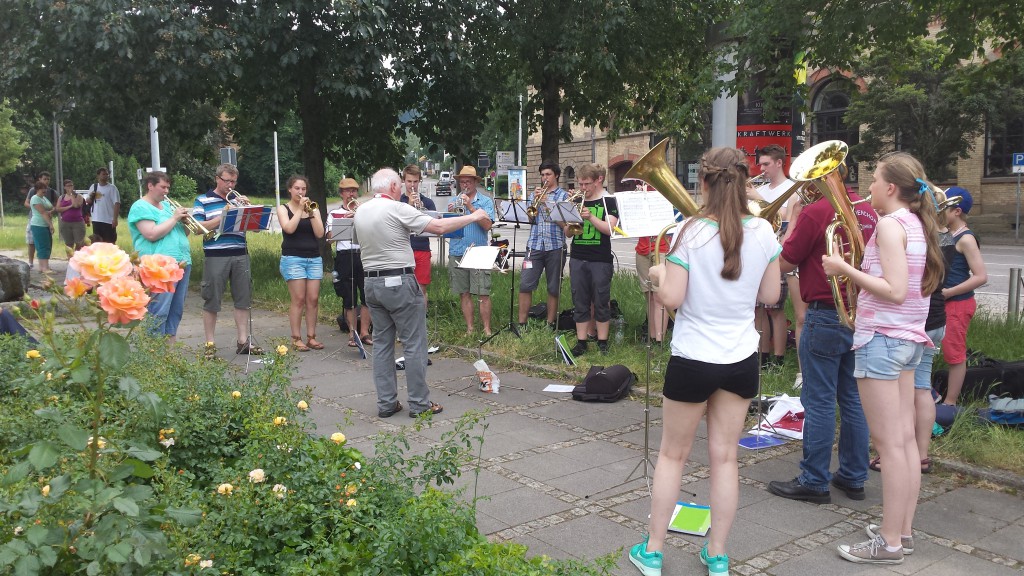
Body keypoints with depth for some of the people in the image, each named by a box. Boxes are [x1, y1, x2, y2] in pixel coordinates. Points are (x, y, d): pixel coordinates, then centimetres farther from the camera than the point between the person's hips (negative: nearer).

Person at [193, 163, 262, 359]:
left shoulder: (238, 200, 14)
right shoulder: (203, 201, 3)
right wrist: (223, 215, -14)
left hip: (240, 255, 4)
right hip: (215, 256, -4)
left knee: (243, 299, 7)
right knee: (212, 301, 2)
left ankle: (243, 341, 15)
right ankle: (210, 344, 10)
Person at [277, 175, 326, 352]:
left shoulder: (313, 209, 13)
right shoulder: (283, 208, 6)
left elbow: (320, 233, 0)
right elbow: (289, 228, -13)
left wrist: (311, 213, -7)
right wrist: (300, 209, -8)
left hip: (314, 258, 3)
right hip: (293, 258, -3)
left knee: (313, 299, -1)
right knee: (298, 299, -8)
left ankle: (311, 337, 6)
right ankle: (296, 338, -2)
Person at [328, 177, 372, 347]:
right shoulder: (334, 214, 10)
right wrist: (345, 220, -9)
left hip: (364, 255, 1)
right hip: (344, 258, 0)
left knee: (367, 295, -1)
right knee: (349, 298, 3)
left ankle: (364, 332, 9)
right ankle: (353, 333, 13)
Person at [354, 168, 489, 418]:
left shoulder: (360, 212, 8)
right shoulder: (397, 209, -13)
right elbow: (439, 226, -15)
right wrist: (473, 217, -4)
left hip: (372, 282, 7)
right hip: (399, 282, -7)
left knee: (382, 343, 11)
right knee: (414, 344, 1)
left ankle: (386, 403, 13)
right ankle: (419, 404, 5)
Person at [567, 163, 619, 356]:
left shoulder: (608, 201, -1)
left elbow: (610, 229, -13)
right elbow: (567, 233, 11)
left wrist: (591, 217, -23)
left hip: (601, 260, -4)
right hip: (578, 259, 4)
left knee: (601, 302, 3)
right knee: (579, 302, 6)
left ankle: (602, 342, 12)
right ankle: (581, 342, 13)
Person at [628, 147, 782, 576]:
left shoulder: (690, 232, -16)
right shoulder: (763, 232, -5)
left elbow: (672, 298, -16)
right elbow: (770, 295, 4)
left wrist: (658, 275, 4)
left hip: (693, 360, -3)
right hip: (741, 360, 3)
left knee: (672, 455, 12)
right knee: (725, 456, 12)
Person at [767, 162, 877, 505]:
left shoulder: (817, 211, -15)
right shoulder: (868, 212, 7)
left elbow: (784, 264, -10)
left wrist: (792, 222, 2)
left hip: (826, 316, -7)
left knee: (819, 402, 0)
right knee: (853, 399, 13)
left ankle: (814, 482, 7)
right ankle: (853, 477, 22)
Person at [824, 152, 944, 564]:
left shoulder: (890, 224, -15)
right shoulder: (917, 223, 12)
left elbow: (895, 291, -22)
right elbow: (908, 285, 14)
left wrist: (845, 269, -15)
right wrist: (857, 271, 12)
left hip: (882, 338, -10)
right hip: (909, 339, 10)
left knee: (889, 444, -5)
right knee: (905, 439, 13)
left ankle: (889, 543, 1)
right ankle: (902, 528, 23)